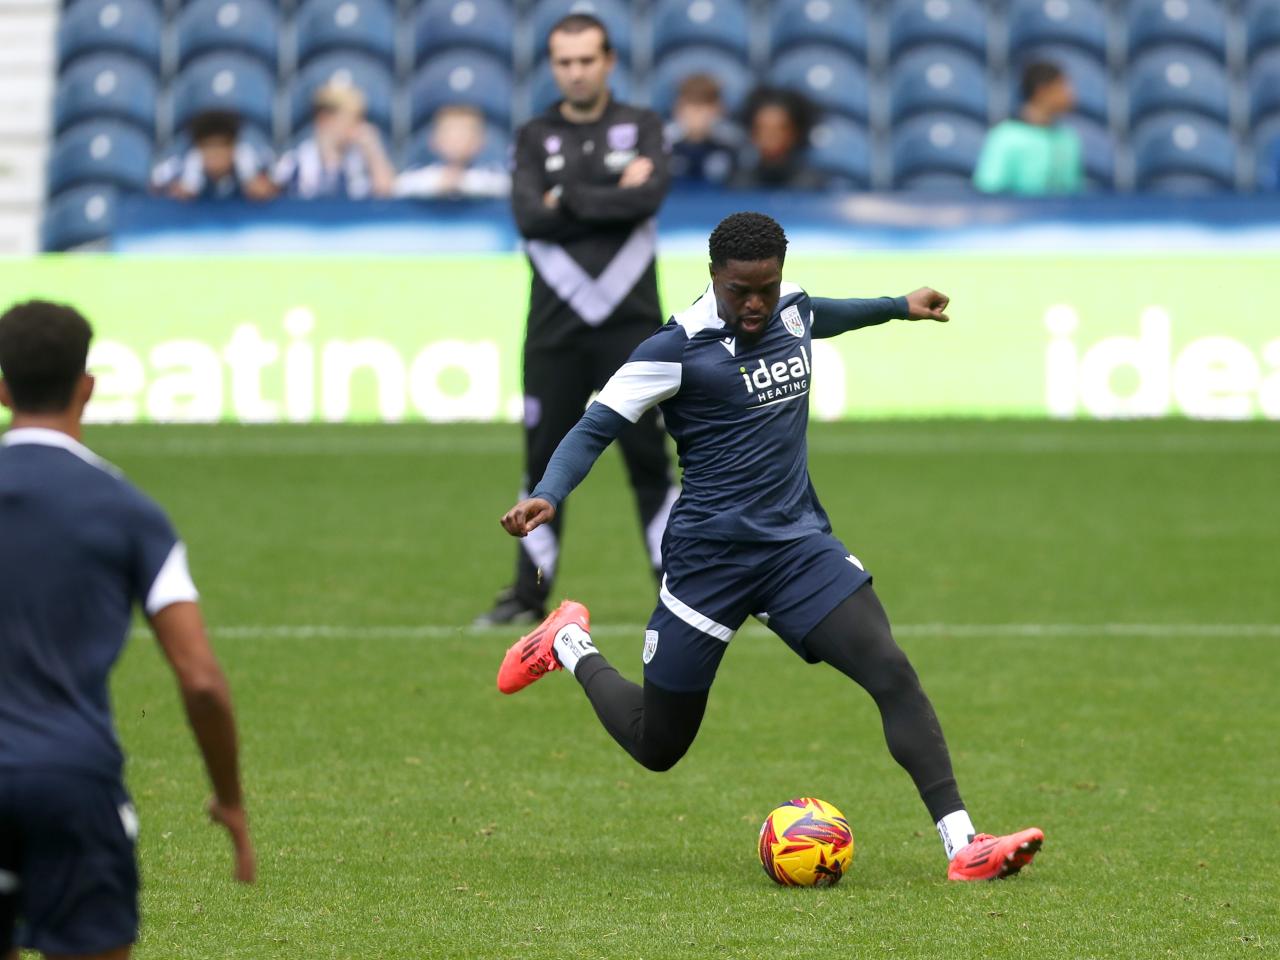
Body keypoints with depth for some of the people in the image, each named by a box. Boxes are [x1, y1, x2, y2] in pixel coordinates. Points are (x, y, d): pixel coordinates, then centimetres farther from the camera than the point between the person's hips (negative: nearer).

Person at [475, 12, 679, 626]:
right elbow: (528, 217, -6)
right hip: (556, 326, 1)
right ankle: (529, 594, 9)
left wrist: (570, 200, -9)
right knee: (545, 459, 3)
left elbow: (650, 195, -12)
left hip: (629, 322, -1)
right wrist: (614, 199, -8)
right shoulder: (535, 137, 10)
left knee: (648, 458, -2)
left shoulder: (641, 128, 8)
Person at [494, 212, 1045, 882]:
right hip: (709, 560, -5)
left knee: (892, 674, -17)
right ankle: (570, 645, 36)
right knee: (656, 746, 7)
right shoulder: (678, 349, -15)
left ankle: (962, 845, -19)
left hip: (800, 544, 5)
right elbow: (595, 429, -14)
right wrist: (548, 496, -32)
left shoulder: (793, 312, 4)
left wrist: (900, 307, 44)